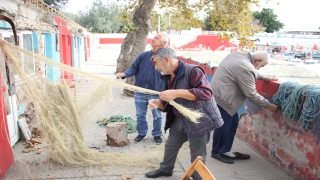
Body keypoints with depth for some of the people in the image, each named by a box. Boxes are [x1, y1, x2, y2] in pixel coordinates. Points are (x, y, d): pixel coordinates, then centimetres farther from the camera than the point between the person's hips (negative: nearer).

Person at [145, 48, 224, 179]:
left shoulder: (192, 71, -20)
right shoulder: (168, 78, 6)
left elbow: (206, 92, -32)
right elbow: (168, 104, 12)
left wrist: (176, 93, -35)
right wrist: (158, 103, -13)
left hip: (199, 120, -8)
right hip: (179, 120, 9)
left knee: (197, 156, 4)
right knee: (170, 146, 22)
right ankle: (165, 169, 46)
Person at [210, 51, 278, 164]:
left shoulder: (238, 55, 6)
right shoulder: (245, 69, -23)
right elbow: (251, 94, -16)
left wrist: (264, 78, 27)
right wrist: (269, 106, -5)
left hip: (218, 94, 11)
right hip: (221, 98, -11)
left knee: (233, 122, 16)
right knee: (223, 126, 3)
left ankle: (225, 151, 25)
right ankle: (216, 152, 23)